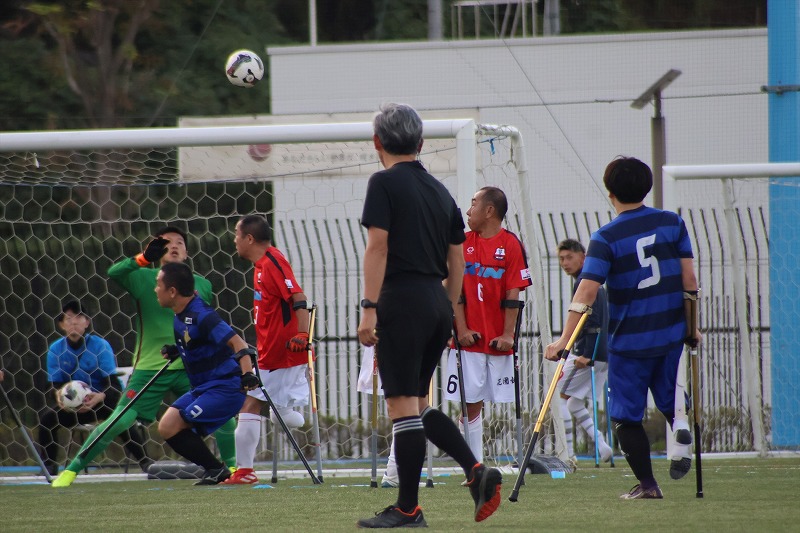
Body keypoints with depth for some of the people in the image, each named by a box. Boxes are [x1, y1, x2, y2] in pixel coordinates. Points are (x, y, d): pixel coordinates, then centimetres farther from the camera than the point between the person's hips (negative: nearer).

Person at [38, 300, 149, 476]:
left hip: (102, 402, -3)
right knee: (47, 417, -23)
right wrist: (59, 397, -31)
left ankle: (145, 461, -25)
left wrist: (100, 397, -39)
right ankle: (49, 465, -5)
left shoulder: (100, 346, -13)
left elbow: (114, 385, -18)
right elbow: (56, 386, -6)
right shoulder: (55, 350, -5)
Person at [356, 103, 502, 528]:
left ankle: (408, 509, -3)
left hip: (402, 301, -7)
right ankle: (476, 472, 0)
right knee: (418, 405, 17)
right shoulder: (440, 191, 16)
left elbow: (377, 246, -13)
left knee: (403, 406, -4)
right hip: (438, 303, 7)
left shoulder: (385, 183, -4)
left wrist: (369, 309, -16)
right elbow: (457, 262, 18)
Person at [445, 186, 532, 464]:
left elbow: (513, 295, -3)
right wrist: (462, 329, -4)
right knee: (471, 404, -1)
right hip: (470, 338, 2)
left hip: (499, 340, -2)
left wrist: (508, 334, -9)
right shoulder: (464, 243, 8)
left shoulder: (511, 244, 0)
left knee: (507, 402, -1)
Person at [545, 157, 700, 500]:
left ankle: (647, 484, 3)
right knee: (671, 404, 21)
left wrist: (564, 341, -20)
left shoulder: (606, 238, -11)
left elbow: (586, 292, -20)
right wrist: (691, 327, 12)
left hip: (629, 341, -4)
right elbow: (689, 281, 1)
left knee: (626, 415, 6)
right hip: (670, 334, 4)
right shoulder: (672, 223, 0)